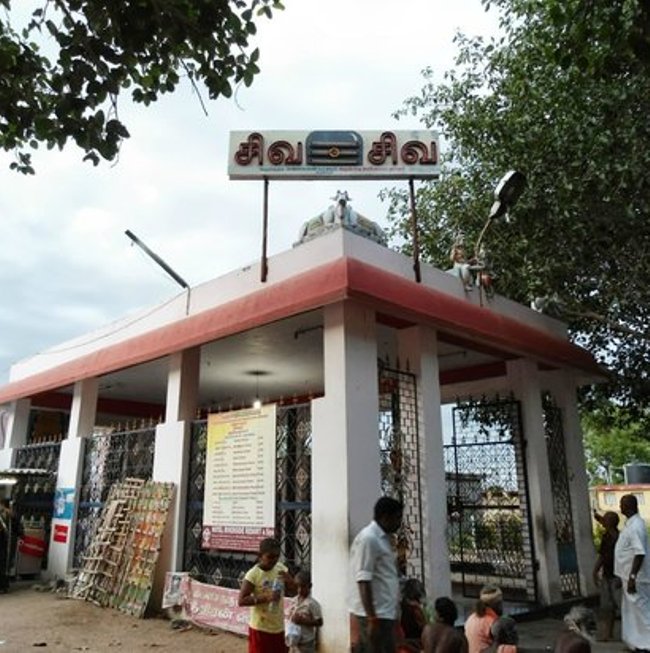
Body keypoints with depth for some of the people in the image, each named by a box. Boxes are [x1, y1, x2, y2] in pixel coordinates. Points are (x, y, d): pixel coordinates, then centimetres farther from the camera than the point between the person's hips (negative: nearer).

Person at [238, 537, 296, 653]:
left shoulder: (281, 568, -2)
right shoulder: (253, 574, -18)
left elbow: (292, 590, 6)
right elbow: (241, 600, -21)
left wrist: (288, 580, -16)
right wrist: (265, 597, -31)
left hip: (278, 627, 6)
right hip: (260, 628, -6)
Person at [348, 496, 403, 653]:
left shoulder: (383, 539, 14)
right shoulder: (368, 538, -16)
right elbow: (363, 581, -20)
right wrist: (372, 619, -21)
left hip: (385, 613, 10)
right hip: (374, 615, -10)